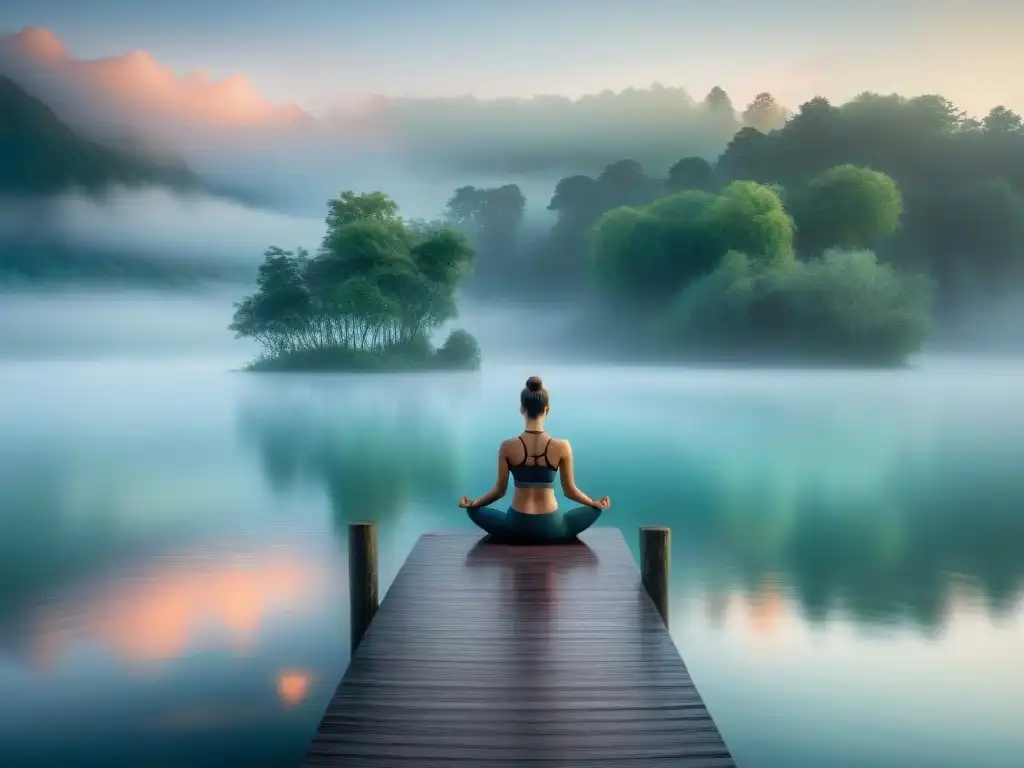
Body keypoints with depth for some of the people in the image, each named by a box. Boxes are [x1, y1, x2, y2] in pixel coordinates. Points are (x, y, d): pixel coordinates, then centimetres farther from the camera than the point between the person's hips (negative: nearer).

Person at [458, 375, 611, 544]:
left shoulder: (507, 447, -11)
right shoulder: (562, 447, -11)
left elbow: (500, 490, -1)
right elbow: (569, 491, -1)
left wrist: (471, 504, 17)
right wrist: (596, 503, 18)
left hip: (516, 527, 0)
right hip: (550, 529, 0)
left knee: (473, 510, 25)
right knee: (595, 510, 24)